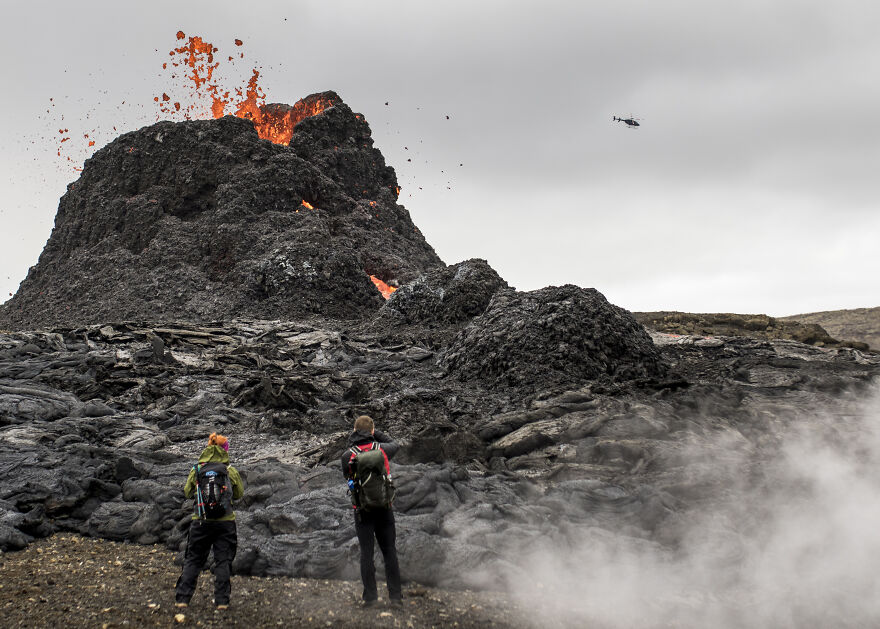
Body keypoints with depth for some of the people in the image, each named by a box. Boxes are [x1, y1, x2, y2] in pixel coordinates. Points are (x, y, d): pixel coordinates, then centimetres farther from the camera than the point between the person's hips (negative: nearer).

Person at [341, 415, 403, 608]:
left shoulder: (348, 455, -8)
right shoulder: (381, 449, -4)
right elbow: (395, 445, 19)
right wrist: (377, 434, 18)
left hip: (363, 510, -1)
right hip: (384, 507, 1)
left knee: (366, 553, 5)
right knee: (389, 552, 8)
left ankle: (370, 596, 3)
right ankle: (395, 595, 8)